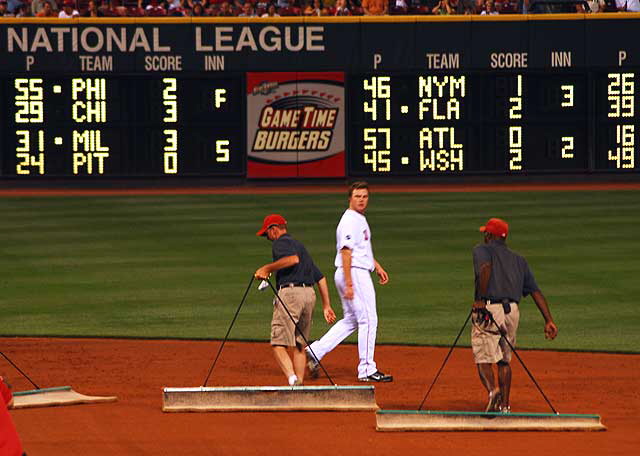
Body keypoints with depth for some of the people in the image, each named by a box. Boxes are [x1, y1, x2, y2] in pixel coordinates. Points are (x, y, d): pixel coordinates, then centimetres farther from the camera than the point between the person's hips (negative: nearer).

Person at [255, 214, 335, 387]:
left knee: (278, 344, -9)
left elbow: (293, 259, -23)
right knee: (299, 344, 16)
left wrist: (267, 268, -14)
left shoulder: (280, 243, 1)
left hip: (290, 293, -8)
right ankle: (299, 385, 12)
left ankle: (293, 379, -29)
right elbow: (320, 278, 26)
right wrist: (326, 306, 25)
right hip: (310, 294, 8)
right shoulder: (299, 245, 28)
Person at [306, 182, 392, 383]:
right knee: (368, 320, -6)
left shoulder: (360, 219, 17)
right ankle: (367, 370, -2)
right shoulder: (350, 221, -15)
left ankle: (315, 351, 11)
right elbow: (346, 252, -21)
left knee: (350, 320, 15)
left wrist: (377, 266, 26)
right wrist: (349, 284, -26)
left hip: (359, 274, 10)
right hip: (355, 274, -10)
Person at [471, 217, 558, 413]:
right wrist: (549, 320, 9)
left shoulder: (482, 250, 8)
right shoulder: (519, 259, 23)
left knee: (484, 360, -2)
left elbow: (485, 267, -18)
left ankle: (492, 390, -28)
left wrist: (480, 299, -17)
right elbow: (536, 291, 14)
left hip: (488, 309, -5)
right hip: (512, 311, 5)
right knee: (504, 360, 20)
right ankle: (504, 405, 18)